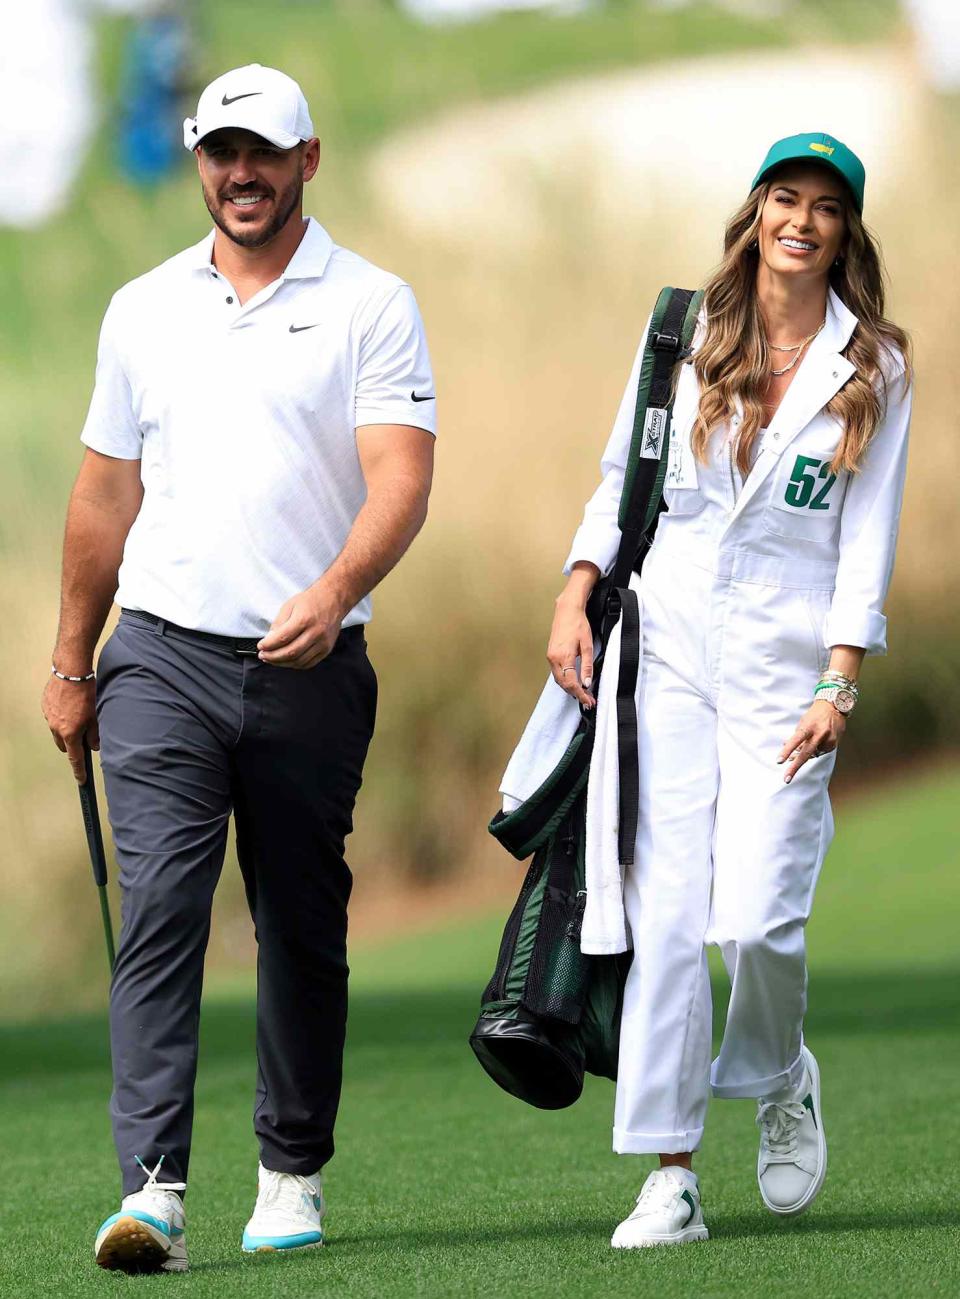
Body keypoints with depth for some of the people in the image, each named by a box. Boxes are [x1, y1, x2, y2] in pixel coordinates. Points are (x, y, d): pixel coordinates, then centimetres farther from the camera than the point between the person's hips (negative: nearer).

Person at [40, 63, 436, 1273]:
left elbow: (401, 477, -10)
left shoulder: (371, 304, 1)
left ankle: (291, 1176, 21)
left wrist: (334, 591, -28)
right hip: (162, 659, 1)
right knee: (159, 910, -12)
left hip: (310, 670, -1)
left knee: (302, 928, 7)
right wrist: (70, 666, 18)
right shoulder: (143, 309, 12)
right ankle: (152, 1190, -19)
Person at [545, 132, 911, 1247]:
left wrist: (840, 686, -8)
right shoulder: (685, 337, 7)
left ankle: (781, 1080, 20)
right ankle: (669, 1176, -3)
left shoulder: (873, 369, 2)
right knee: (662, 912, -6)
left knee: (756, 917, -12)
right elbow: (623, 473, 13)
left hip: (786, 654, -2)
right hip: (667, 640, 2)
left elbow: (868, 535, -1)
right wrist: (575, 598, 1)